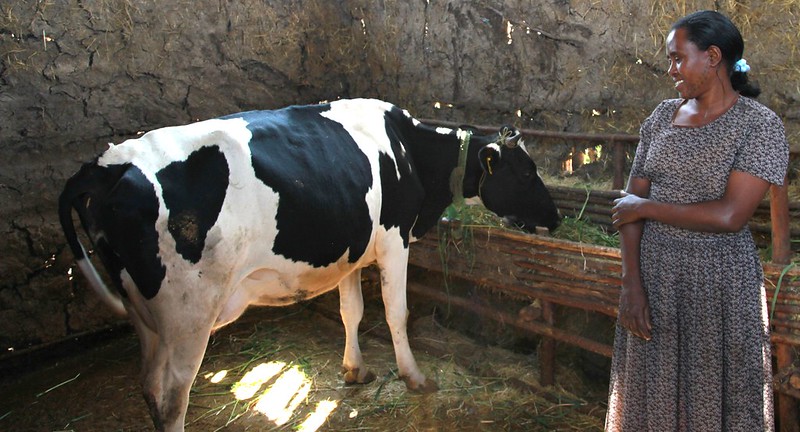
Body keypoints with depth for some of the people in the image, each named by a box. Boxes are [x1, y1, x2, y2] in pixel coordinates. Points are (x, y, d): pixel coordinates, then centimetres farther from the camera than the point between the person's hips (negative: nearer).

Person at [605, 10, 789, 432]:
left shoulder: (760, 124, -9)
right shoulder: (662, 116, 5)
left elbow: (729, 215, -21)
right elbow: (629, 203, 1)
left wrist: (646, 208, -11)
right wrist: (631, 282, -8)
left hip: (719, 281, -4)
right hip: (653, 274, 4)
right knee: (653, 396, 15)